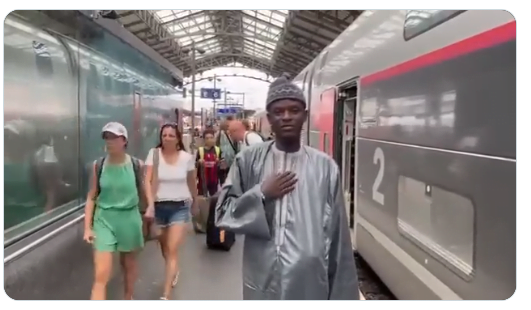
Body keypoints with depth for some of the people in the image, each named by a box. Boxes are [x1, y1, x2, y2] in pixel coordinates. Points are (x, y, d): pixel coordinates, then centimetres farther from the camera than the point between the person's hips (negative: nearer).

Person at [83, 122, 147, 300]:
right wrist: (87, 227, -3)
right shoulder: (98, 165, -4)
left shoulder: (137, 165, -7)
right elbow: (91, 197, 2)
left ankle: (128, 299, 46)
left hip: (129, 219, 0)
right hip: (104, 220, 0)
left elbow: (144, 192, 4)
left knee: (129, 263, 21)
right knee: (101, 275, -6)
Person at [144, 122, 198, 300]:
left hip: (180, 207, -1)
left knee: (172, 250, -7)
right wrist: (150, 205, -25)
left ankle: (166, 296, -3)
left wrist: (195, 203, 22)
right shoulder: (154, 154, -7)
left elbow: (192, 182, 10)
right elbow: (147, 181, -13)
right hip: (160, 206, 2)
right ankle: (174, 271, 50)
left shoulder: (187, 157, -4)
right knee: (164, 247, 18)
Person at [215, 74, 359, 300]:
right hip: (262, 283, 1)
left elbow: (337, 236, -1)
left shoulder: (325, 166, -4)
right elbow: (223, 214, 1)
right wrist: (261, 195, -13)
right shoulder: (248, 161, -2)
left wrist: (341, 294, 2)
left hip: (310, 283, 0)